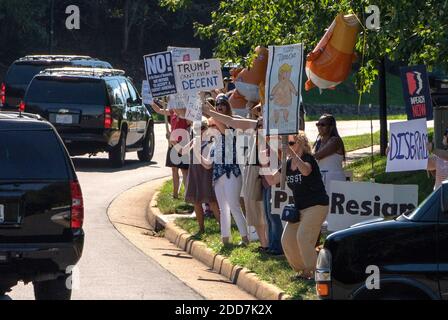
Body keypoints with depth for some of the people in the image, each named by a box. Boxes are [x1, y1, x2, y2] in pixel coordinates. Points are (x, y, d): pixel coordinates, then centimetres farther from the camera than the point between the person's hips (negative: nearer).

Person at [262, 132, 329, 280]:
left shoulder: (308, 159, -15)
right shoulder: (288, 164, 8)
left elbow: (305, 171, -39)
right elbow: (272, 180, 11)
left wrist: (292, 154, -51)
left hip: (316, 206, -8)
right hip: (299, 208, 8)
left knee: (303, 238, -20)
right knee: (288, 239, 3)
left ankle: (313, 272, -11)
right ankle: (302, 269, 19)